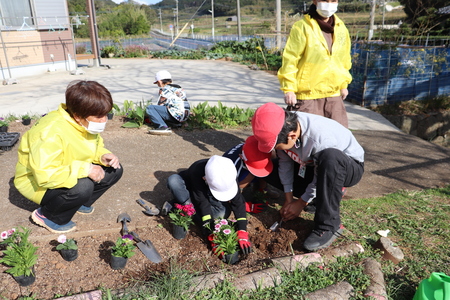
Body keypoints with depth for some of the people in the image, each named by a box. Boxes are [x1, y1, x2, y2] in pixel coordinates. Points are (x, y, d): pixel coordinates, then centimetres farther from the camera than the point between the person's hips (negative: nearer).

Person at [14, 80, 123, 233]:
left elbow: (94, 147, 7)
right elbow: (44, 176, -39)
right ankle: (46, 215, -7)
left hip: (72, 175, 8)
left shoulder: (85, 122, -9)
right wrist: (84, 169, -36)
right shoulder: (52, 133, -35)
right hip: (37, 183, -7)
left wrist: (103, 156, -16)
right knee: (83, 186, -36)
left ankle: (80, 203, 9)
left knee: (114, 170, -7)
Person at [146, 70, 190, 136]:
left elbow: (160, 105, -2)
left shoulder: (165, 89, -2)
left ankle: (163, 127, -28)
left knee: (149, 108, -12)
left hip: (176, 114, -9)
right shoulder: (179, 88, 23)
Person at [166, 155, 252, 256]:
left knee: (224, 212, -27)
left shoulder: (228, 176, -32)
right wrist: (210, 234, -41)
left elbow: (238, 202, -30)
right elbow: (202, 202, -39)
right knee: (173, 180, -36)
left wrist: (242, 232, -37)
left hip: (208, 194, 3)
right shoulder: (196, 172, -42)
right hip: (190, 191, -2)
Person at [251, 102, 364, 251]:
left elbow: (321, 177, -25)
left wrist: (302, 202, -15)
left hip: (350, 167, -6)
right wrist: (288, 199, -9)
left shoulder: (321, 137, -39)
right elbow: (285, 163, -11)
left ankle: (328, 226, -27)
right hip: (315, 165, 7)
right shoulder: (283, 129, -21)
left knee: (329, 157, -42)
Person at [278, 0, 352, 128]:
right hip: (307, 95, -6)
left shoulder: (341, 28, 11)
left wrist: (344, 84, 21)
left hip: (334, 95, 6)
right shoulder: (302, 27, -9)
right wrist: (289, 89, -16)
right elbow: (290, 60, -12)